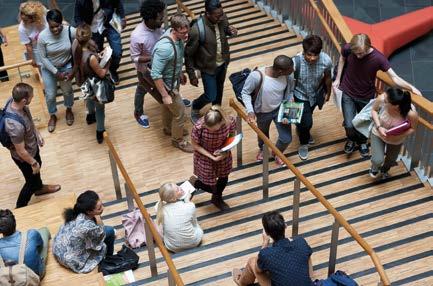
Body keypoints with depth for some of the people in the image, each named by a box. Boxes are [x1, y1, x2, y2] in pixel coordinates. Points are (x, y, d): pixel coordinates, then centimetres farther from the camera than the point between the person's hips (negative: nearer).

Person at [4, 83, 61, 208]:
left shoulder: (13, 101, -21)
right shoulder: (16, 126, -46)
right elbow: (21, 151, -30)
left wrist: (37, 133, 12)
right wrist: (33, 163, -13)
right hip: (24, 157, -8)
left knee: (38, 166, 34)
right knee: (32, 181, 18)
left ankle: (39, 188, 65)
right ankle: (20, 208, 43)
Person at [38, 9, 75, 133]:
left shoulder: (71, 31, -27)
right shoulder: (42, 36, -28)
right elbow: (43, 58, -16)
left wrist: (74, 70, -13)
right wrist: (56, 72, -17)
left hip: (66, 67, 1)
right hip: (49, 69, -1)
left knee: (67, 91, 21)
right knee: (50, 95, 12)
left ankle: (69, 110, 53)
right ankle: (52, 116, 41)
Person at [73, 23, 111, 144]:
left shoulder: (75, 44, -26)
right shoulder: (91, 57, -45)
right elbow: (101, 74, -26)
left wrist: (98, 56, -11)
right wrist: (108, 62, -11)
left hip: (83, 81, 6)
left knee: (89, 98, 39)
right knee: (99, 108, 23)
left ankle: (91, 116, 69)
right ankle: (100, 133, 44)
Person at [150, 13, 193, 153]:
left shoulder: (178, 37, -14)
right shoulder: (164, 48, -40)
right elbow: (155, 74, -32)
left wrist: (181, 73, 20)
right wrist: (165, 95, -25)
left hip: (174, 79, 8)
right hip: (167, 84, -8)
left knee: (167, 106, 31)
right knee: (179, 112, 10)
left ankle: (168, 128, 56)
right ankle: (178, 140, 34)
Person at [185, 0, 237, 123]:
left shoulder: (222, 19, -17)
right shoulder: (197, 30, -34)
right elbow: (188, 54, -21)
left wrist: (230, 31, -16)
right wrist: (192, 75, -15)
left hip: (223, 63, 6)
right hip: (208, 67, -6)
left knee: (219, 91, 25)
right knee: (210, 96, 5)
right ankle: (195, 107, 39)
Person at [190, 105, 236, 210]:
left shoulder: (230, 121, -29)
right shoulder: (199, 127, -36)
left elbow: (232, 137, -7)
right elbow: (195, 145, -18)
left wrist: (226, 151, -24)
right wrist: (211, 157, -25)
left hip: (223, 154, 4)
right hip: (205, 157, -3)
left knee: (224, 179, 26)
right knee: (213, 187, 8)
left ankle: (217, 199, 58)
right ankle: (194, 182, 40)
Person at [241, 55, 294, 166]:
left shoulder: (288, 76, -24)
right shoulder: (257, 76, -36)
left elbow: (289, 92, -4)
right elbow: (245, 92, -21)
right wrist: (250, 111, -30)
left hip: (280, 109, 2)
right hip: (263, 112, -2)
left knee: (286, 138, 3)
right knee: (263, 134, 26)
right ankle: (262, 149, 63)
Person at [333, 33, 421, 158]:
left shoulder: (378, 58, -29)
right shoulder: (347, 49, -24)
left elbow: (394, 77, -27)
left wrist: (411, 87, -43)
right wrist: (337, 79, 0)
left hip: (366, 96, 0)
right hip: (347, 93, 0)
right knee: (349, 125, -5)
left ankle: (362, 141, 53)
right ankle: (351, 139, 34)